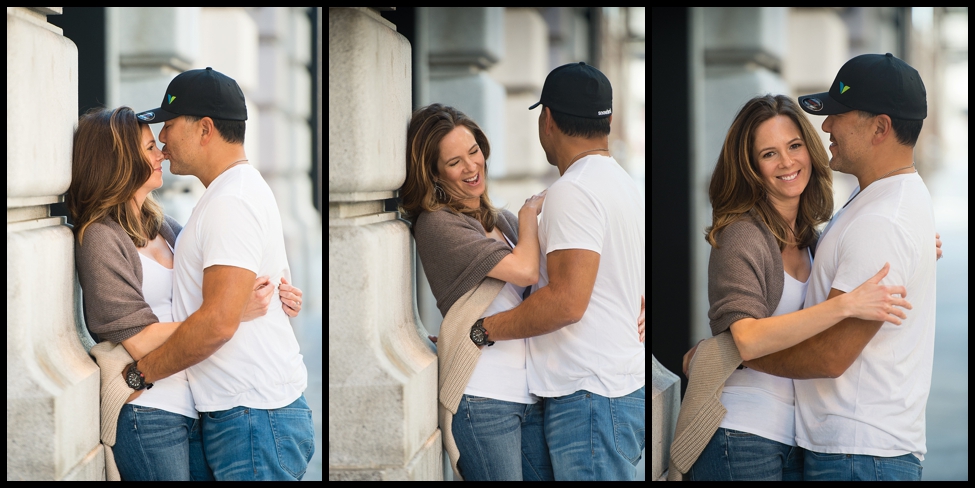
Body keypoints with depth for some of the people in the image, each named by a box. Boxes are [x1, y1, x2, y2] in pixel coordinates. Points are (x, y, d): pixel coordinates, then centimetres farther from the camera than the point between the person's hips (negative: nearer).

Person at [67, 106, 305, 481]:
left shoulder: (163, 226, 12)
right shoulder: (100, 238, -10)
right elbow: (141, 341, -15)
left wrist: (272, 297, -2)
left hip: (194, 407, 7)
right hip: (147, 414, -7)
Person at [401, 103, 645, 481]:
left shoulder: (502, 221, 17)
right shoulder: (436, 224, -7)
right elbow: (526, 270, -14)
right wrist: (529, 213, 4)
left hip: (530, 394, 7)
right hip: (482, 398, -7)